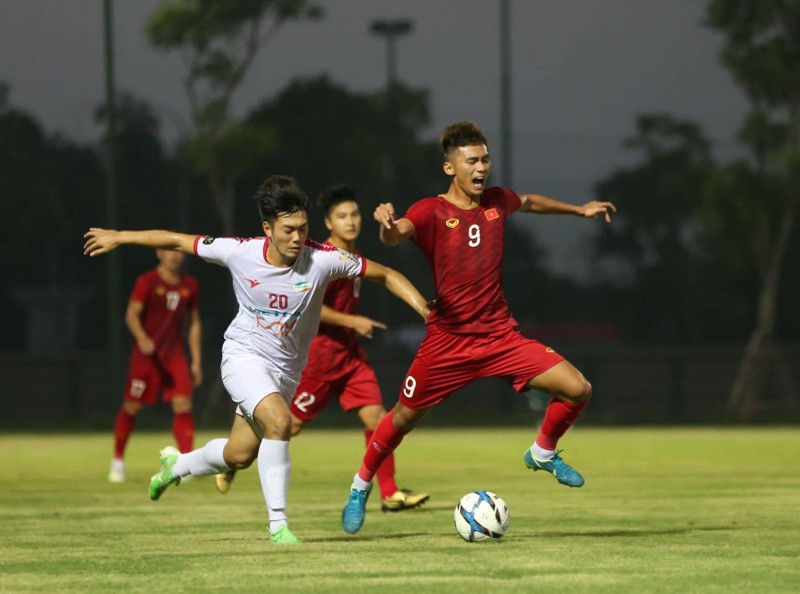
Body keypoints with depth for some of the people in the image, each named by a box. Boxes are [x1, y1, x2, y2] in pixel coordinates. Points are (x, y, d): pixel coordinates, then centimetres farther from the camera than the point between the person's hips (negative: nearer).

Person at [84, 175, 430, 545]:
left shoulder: (322, 259, -20)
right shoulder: (241, 253, -19)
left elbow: (385, 275, -12)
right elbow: (178, 241, -7)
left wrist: (423, 307, -25)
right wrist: (118, 237, -1)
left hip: (286, 369, 3)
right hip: (244, 356, -3)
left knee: (239, 456, 12)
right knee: (279, 422, -29)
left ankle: (177, 465, 45)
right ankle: (278, 523, -19)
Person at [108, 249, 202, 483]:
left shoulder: (190, 285, 9)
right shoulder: (147, 281, -6)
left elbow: (195, 323, 17)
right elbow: (132, 314, -16)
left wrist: (196, 361, 12)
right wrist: (142, 338, -36)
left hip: (175, 355, 3)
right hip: (145, 355, -3)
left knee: (183, 406, -12)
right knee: (132, 406, 3)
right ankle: (118, 460, 22)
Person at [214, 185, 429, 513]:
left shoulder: (353, 254, 10)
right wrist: (352, 322, -22)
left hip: (348, 353, 8)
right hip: (319, 353, -8)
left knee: (376, 416, -4)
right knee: (292, 424, 2)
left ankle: (390, 494, -4)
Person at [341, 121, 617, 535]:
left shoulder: (497, 202, 5)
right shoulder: (431, 212, -11)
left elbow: (529, 202, 30)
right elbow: (395, 236, -32)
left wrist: (579, 210, 38)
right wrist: (385, 224, -55)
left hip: (500, 337, 4)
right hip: (447, 341, -4)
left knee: (578, 389, -8)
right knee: (404, 417, 5)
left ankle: (543, 452, 19)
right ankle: (360, 487, 31)